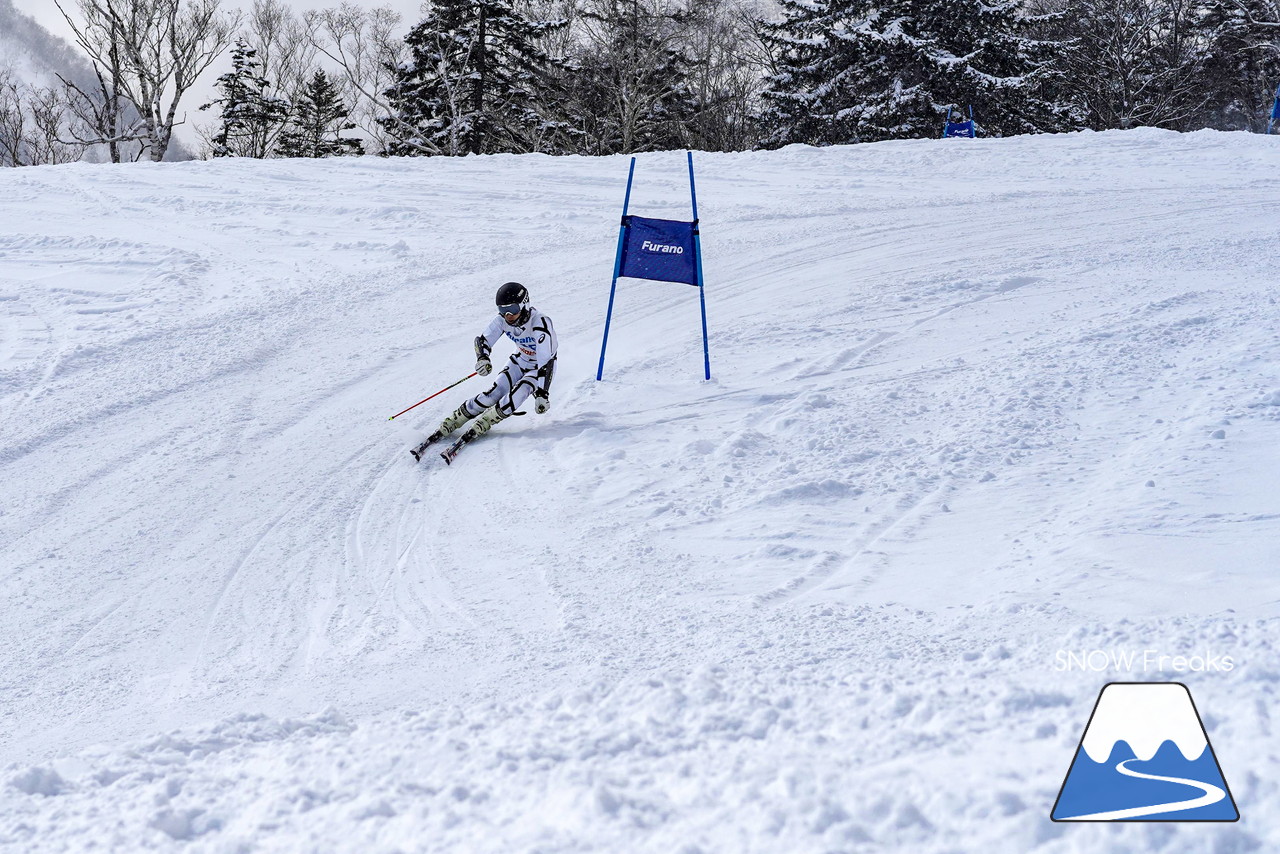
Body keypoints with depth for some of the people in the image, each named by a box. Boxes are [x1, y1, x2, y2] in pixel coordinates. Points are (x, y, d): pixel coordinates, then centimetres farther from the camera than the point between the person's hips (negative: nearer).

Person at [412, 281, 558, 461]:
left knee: (514, 398, -29)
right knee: (493, 394, -16)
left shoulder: (540, 323, -36)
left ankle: (478, 428, -17)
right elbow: (483, 339, -12)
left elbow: (545, 362, -40)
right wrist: (482, 357, -36)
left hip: (542, 367, -4)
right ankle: (446, 426, -9)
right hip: (519, 361, 4)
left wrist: (542, 394, -47)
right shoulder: (503, 320, -20)